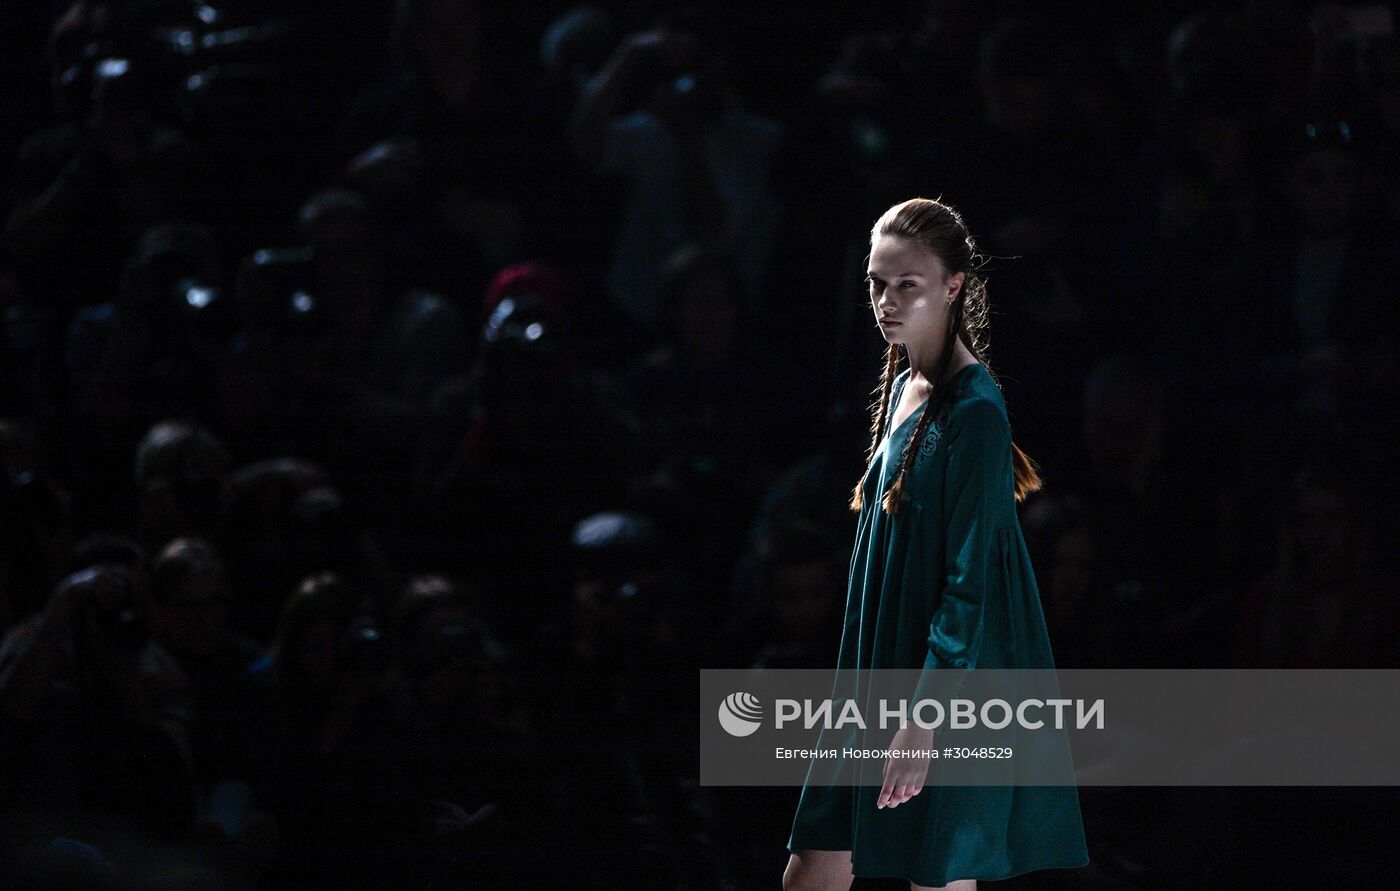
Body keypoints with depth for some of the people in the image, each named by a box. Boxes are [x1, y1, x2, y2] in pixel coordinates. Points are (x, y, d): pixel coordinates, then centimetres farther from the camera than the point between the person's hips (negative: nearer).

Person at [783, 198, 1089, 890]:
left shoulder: (974, 411, -14)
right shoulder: (904, 391, 12)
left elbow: (970, 578, -18)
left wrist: (925, 716, -23)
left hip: (953, 683, -9)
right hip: (881, 672, 9)